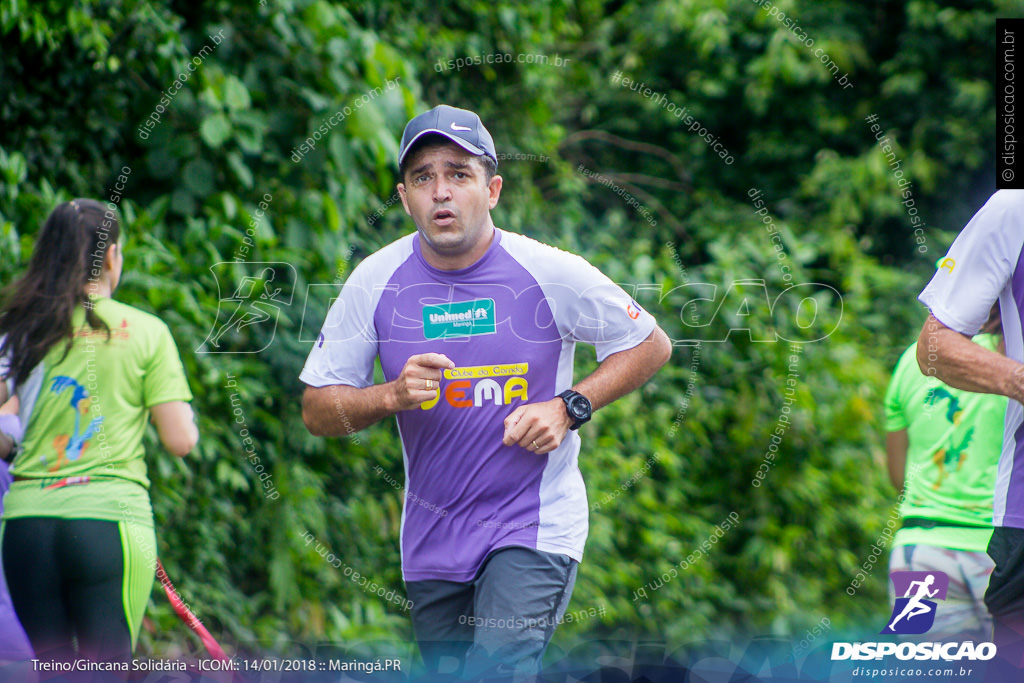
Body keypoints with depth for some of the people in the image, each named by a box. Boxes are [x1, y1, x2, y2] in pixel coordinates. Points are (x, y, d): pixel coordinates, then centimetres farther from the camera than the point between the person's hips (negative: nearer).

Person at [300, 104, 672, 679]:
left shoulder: (552, 273, -9)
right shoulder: (376, 281, -3)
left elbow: (651, 346, 4)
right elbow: (317, 410, 1)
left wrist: (569, 408, -10)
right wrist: (393, 395, -19)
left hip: (534, 524, -4)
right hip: (432, 538, 4)